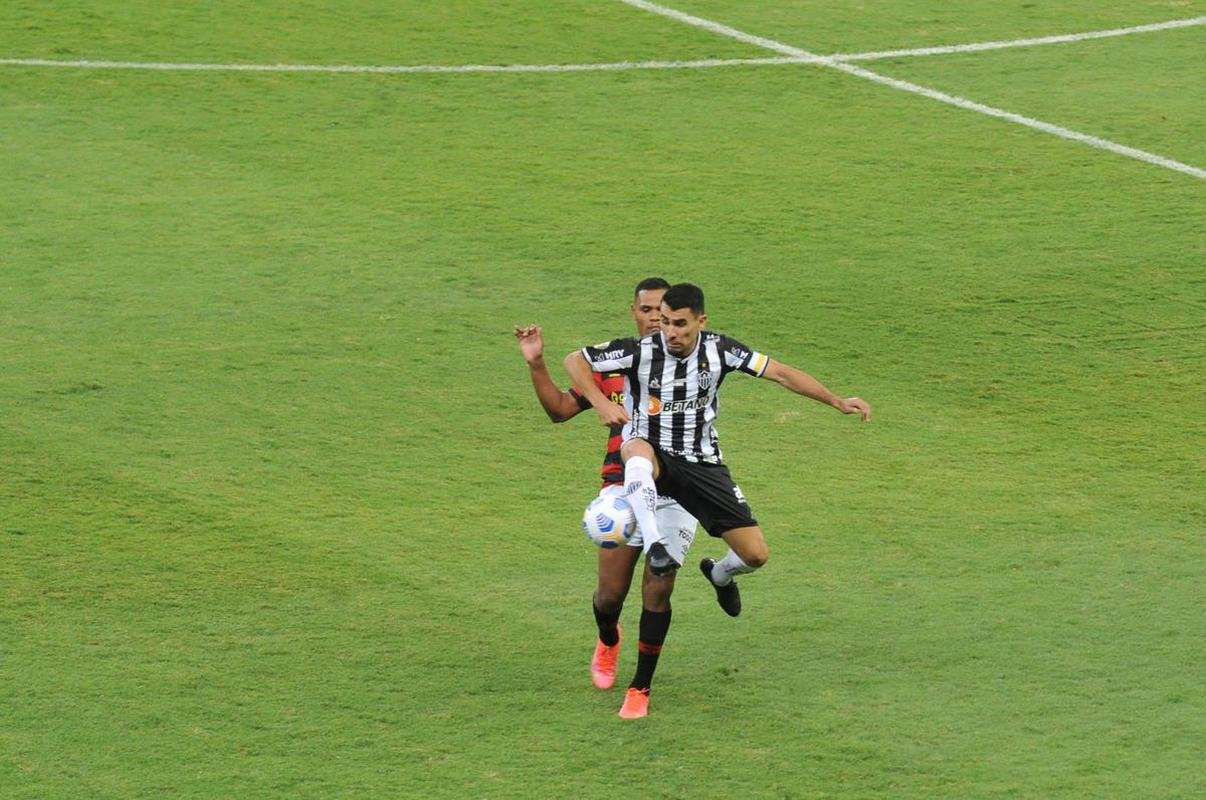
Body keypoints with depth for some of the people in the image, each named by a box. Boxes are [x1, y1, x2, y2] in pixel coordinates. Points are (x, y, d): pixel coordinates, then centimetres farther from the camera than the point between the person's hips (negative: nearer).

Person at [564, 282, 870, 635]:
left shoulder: (718, 349, -7)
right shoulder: (640, 352, -14)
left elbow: (780, 373, 1)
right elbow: (574, 361, -6)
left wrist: (838, 402, -1)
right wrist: (602, 404, -21)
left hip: (703, 464, 3)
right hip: (652, 459, -3)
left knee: (756, 554, -3)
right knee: (638, 449, -43)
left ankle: (719, 575, 34)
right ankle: (654, 543, -49)